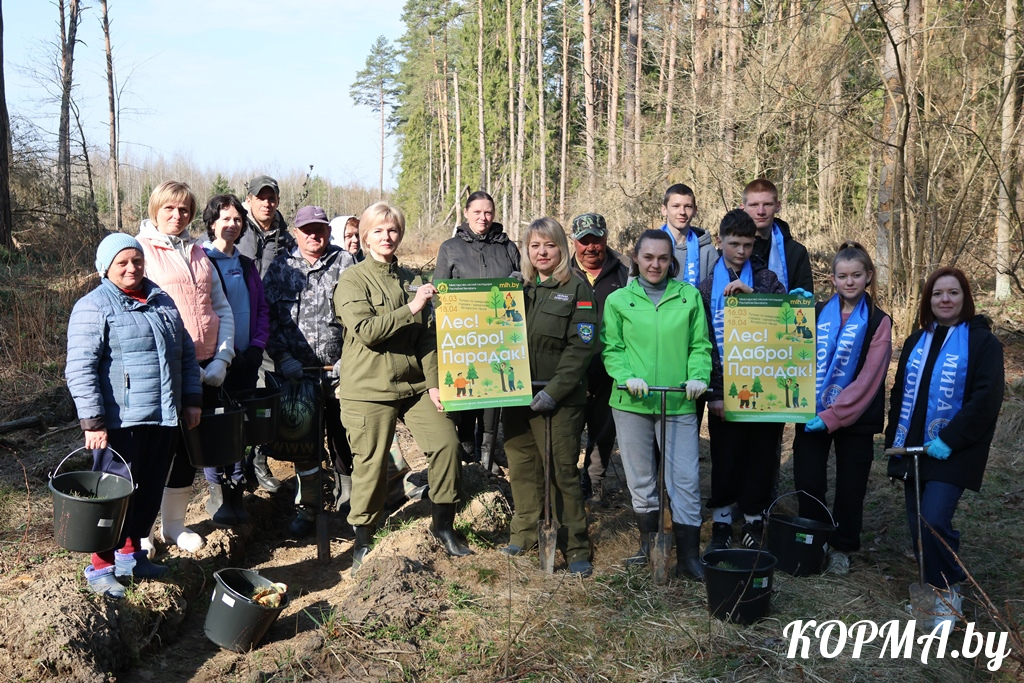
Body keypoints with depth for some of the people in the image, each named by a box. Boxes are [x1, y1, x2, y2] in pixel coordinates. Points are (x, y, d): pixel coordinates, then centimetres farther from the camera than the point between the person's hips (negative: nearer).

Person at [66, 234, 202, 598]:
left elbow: (186, 353, 19)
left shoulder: (163, 302, 13)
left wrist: (192, 400, 13)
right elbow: (80, 370, -13)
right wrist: (93, 421, -18)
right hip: (121, 422, -6)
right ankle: (101, 566, 17)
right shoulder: (93, 307, -8)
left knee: (150, 492, 15)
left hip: (164, 419, 6)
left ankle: (131, 553, 32)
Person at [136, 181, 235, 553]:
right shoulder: (141, 250, -3)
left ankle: (174, 523, 26)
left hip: (206, 367, 5)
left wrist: (222, 358, 0)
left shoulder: (198, 252, 13)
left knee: (189, 445, 12)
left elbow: (222, 308, 12)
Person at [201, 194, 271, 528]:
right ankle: (217, 494, 12)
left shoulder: (246, 265, 14)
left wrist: (257, 347, -1)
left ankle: (236, 491, 17)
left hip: (245, 360, 5)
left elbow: (262, 309, 14)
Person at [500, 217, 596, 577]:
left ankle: (576, 547, 8)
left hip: (559, 399, -5)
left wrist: (553, 391, -17)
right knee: (522, 467, 11)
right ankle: (523, 534, 27)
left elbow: (580, 347, -9)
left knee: (562, 472, -3)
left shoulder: (576, 289, -2)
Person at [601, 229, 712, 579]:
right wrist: (627, 377, -14)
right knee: (640, 478, 11)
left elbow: (700, 345, 7)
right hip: (631, 403, 1)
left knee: (685, 480, -3)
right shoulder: (618, 300, 5)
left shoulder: (690, 296, 7)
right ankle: (649, 541, 29)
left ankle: (688, 556, 6)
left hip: (679, 402, 0)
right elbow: (612, 349, 3)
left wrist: (698, 376, -11)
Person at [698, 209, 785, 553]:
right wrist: (714, 392, -7)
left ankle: (753, 525, 22)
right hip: (724, 390, -1)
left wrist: (753, 294, -18)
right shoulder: (707, 286, 4)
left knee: (761, 459, 7)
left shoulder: (766, 279, 7)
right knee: (725, 460, 5)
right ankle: (721, 526, 19)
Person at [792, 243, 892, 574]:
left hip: (854, 418, -2)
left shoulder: (878, 322, -4)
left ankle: (842, 547, 26)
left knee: (850, 488, 8)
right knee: (807, 484, 3)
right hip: (811, 414, 2)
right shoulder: (817, 313, 4)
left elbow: (868, 379, -11)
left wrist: (833, 416, -17)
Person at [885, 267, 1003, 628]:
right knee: (918, 524, 9)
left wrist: (950, 440, -18)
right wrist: (893, 437, 10)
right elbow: (899, 393, 19)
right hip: (913, 449, 6)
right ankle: (931, 586, 26)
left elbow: (986, 398, -12)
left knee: (934, 521, -15)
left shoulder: (983, 342, -5)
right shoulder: (916, 342, 15)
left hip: (951, 453, -6)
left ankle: (948, 592, 5)